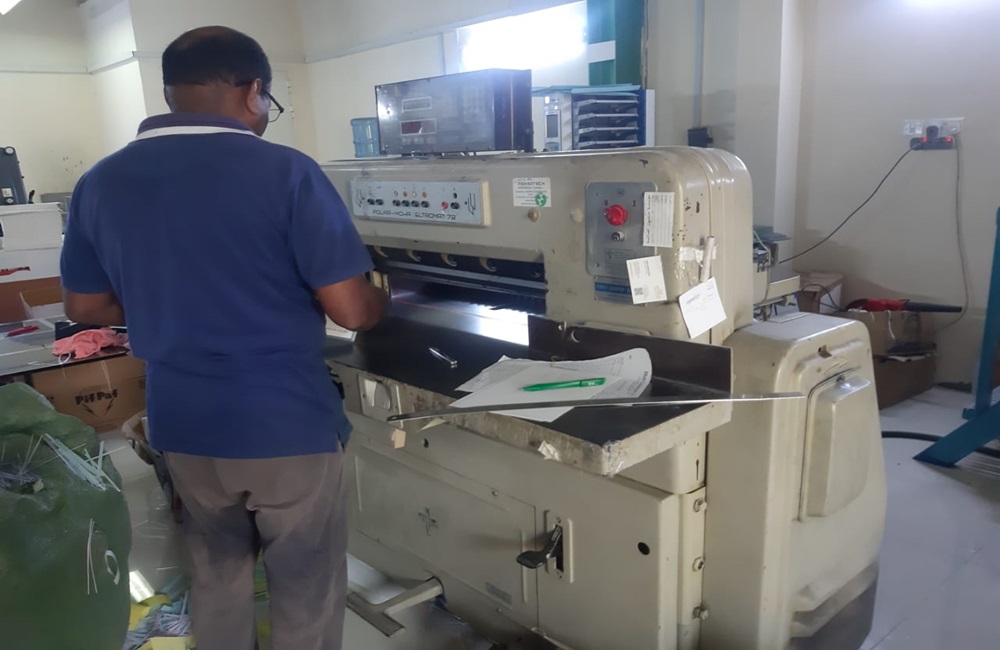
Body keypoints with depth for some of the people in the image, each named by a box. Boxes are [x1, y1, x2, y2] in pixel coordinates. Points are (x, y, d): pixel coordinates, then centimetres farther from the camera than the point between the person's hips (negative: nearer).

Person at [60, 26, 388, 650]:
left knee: (217, 575, 27)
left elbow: (87, 307, 10)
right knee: (306, 593, 15)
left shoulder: (100, 183, 0)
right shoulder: (286, 171, -16)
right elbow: (352, 311, -18)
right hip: (288, 427, -5)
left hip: (182, 426, 6)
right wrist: (384, 300, 4)